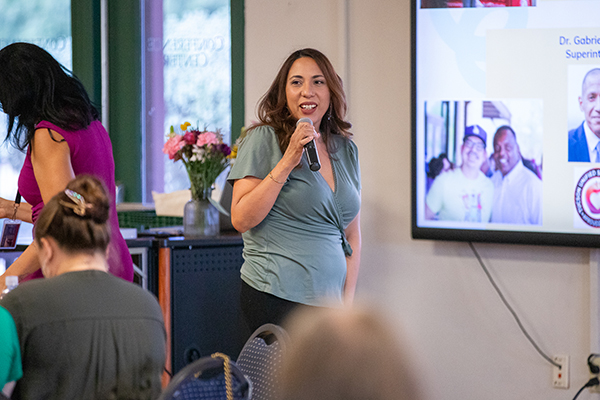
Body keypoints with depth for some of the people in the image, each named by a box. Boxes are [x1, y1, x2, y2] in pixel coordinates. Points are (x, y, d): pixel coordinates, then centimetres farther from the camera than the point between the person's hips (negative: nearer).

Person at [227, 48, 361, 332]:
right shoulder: (264, 139, -3)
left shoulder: (345, 149, 14)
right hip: (276, 300, -5)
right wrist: (288, 162, -15)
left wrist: (347, 301, 8)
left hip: (328, 302, 6)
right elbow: (241, 220, -12)